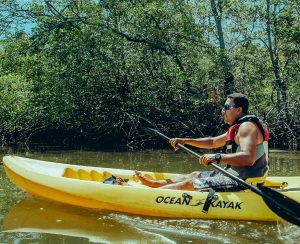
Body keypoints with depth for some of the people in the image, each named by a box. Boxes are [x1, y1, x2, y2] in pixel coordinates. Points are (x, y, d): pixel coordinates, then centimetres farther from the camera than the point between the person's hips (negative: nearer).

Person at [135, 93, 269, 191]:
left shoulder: (247, 126, -16)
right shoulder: (237, 128, 19)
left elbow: (248, 158, -32)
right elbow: (212, 142, 28)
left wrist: (217, 157, -37)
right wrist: (185, 141, 22)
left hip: (241, 180, -11)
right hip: (234, 173, 11)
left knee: (189, 184, -12)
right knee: (195, 175, 20)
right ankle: (154, 183, 29)